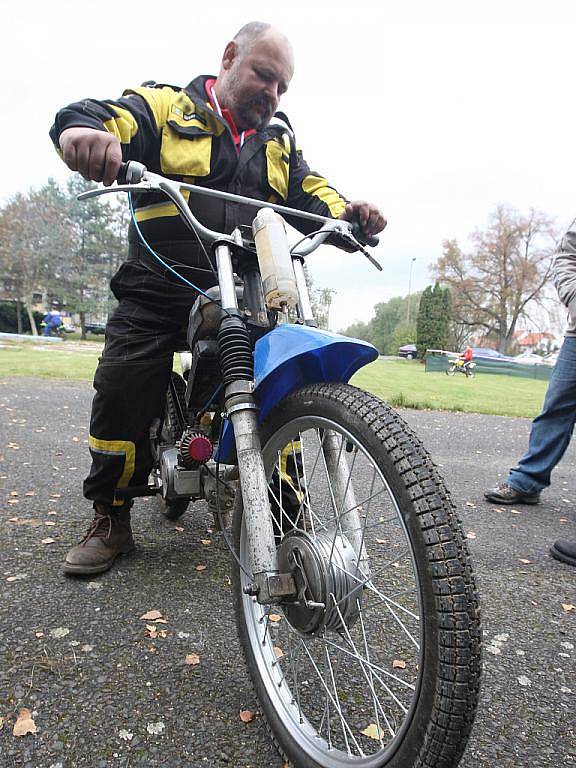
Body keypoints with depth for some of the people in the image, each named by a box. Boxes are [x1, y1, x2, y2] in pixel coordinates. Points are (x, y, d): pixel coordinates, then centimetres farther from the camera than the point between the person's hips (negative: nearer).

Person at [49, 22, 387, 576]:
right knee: (121, 390, -14)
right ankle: (111, 519, 7)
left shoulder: (279, 138, 24)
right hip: (158, 293, -2)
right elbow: (97, 115, -4)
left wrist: (346, 213, -6)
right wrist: (82, 129, -30)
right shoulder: (165, 105, 10)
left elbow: (310, 193, 16)